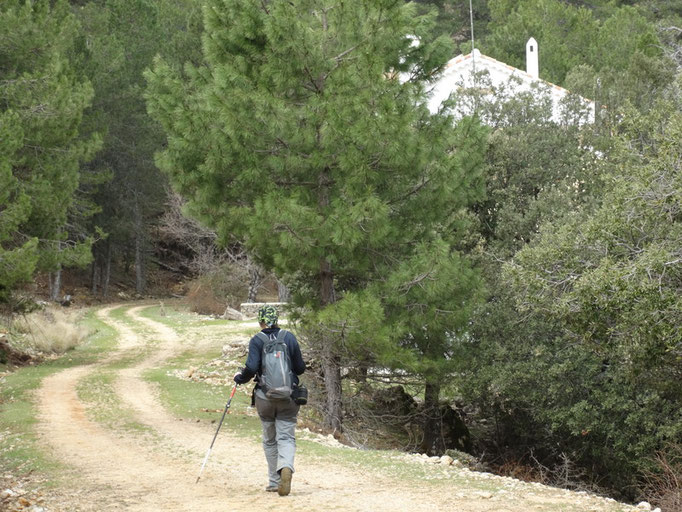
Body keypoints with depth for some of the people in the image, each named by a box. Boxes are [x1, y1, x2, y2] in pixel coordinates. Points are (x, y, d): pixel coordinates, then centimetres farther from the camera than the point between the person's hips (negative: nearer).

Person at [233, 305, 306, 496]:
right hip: (288, 396, 1)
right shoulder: (289, 337, 3)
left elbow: (251, 368, -16)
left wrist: (240, 378, 3)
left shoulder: (257, 340, -5)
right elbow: (300, 368, 5)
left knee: (269, 440, 14)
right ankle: (286, 468, -28)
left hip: (265, 397, -1)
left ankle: (274, 481, 17)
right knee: (286, 437, 0)